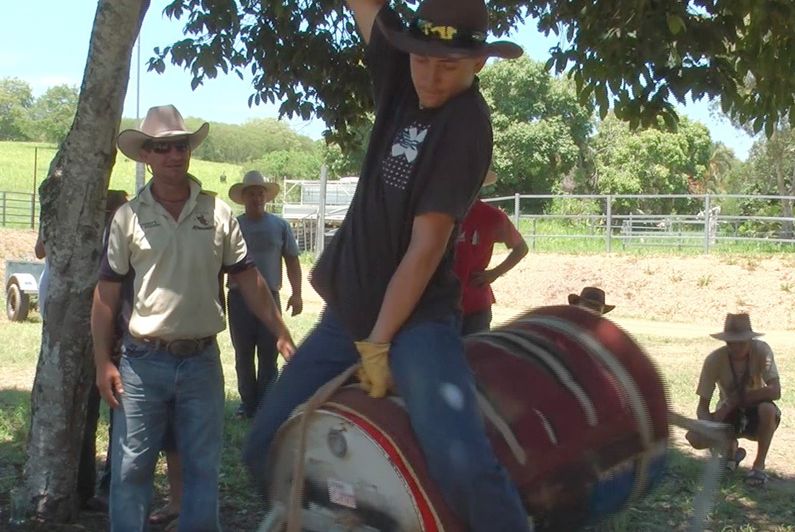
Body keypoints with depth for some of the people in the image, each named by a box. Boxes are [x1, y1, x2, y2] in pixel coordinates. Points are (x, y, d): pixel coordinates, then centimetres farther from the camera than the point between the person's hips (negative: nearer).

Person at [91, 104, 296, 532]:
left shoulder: (217, 213, 3)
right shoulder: (128, 217, 0)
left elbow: (248, 280, 6)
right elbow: (106, 293, 2)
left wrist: (281, 334, 1)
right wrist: (103, 362, -4)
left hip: (202, 360, 1)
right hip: (144, 362, -1)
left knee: (203, 468, 10)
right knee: (130, 468, 3)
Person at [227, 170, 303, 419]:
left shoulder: (280, 226, 7)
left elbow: (292, 261, 8)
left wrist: (296, 293, -2)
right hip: (239, 297, 1)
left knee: (268, 354, 1)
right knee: (243, 354, 7)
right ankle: (248, 403, 16)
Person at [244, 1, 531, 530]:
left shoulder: (467, 124, -15)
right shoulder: (403, 82, 3)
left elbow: (426, 247, -17)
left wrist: (379, 343, -16)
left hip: (416, 319, -7)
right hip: (347, 313, 7)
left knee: (464, 466, -27)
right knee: (264, 450, 7)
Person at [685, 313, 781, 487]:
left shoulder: (762, 351, -21)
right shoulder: (714, 360, -19)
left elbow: (775, 391, -30)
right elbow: (702, 407, -16)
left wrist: (734, 400, -29)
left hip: (756, 416, -1)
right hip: (729, 416, 2)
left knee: (768, 409, -36)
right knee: (695, 438, -24)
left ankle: (759, 465, -12)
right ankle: (731, 448, 11)